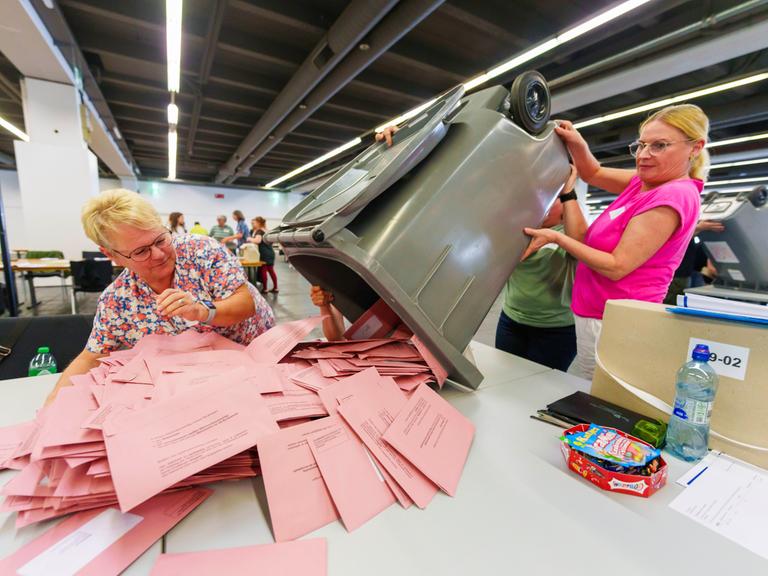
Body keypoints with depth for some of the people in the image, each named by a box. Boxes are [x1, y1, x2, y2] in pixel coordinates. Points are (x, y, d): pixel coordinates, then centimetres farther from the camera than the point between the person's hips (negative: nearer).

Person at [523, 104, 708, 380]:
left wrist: (556, 238, -18)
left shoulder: (674, 196, -17)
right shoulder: (646, 182, 9)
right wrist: (577, 145, -2)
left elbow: (617, 267, -20)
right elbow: (594, 174, 18)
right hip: (599, 315, 9)